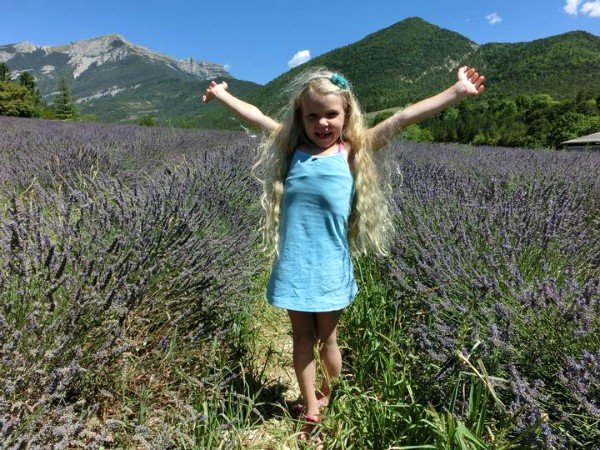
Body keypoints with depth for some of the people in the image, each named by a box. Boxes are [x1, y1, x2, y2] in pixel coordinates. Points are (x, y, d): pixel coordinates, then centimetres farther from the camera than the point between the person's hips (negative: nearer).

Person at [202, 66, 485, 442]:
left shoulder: (353, 151, 0)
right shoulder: (291, 146, 6)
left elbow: (402, 119, -5)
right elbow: (255, 116, 17)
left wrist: (457, 92, -5)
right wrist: (223, 94, 29)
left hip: (329, 265, -1)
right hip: (294, 263, 2)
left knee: (327, 338, 17)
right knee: (302, 338, 15)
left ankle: (331, 401, 43)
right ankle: (311, 414, 32)